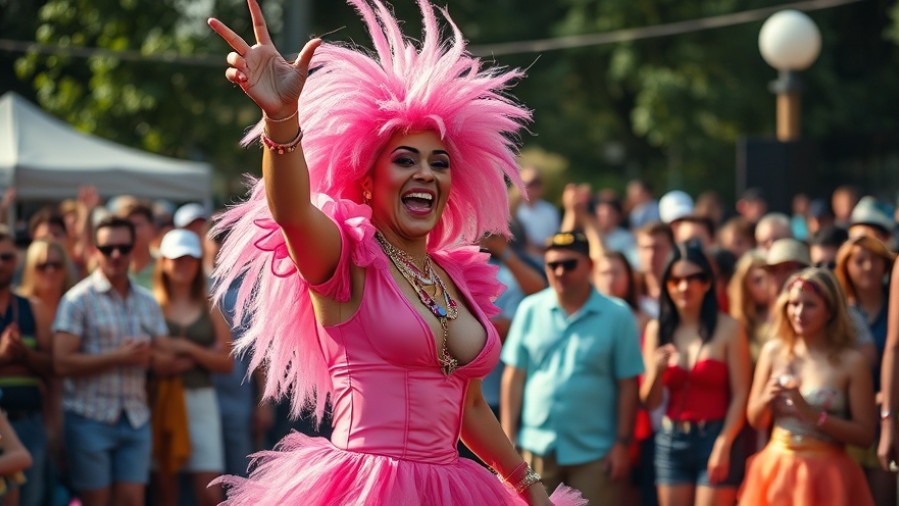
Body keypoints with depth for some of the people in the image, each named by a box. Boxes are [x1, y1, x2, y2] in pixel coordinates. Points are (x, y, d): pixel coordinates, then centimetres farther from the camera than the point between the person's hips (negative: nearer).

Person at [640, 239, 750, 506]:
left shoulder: (728, 329, -5)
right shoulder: (657, 329, 7)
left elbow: (740, 394, -7)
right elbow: (649, 402, 7)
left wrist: (723, 444, -15)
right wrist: (656, 370, -13)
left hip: (714, 437, -4)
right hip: (671, 441, 4)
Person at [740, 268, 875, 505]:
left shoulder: (851, 361, -5)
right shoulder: (774, 351, 5)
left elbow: (865, 434, -8)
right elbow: (755, 420, 12)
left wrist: (811, 414, -17)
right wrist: (767, 399, -10)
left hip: (826, 475, -3)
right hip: (777, 473, 3)